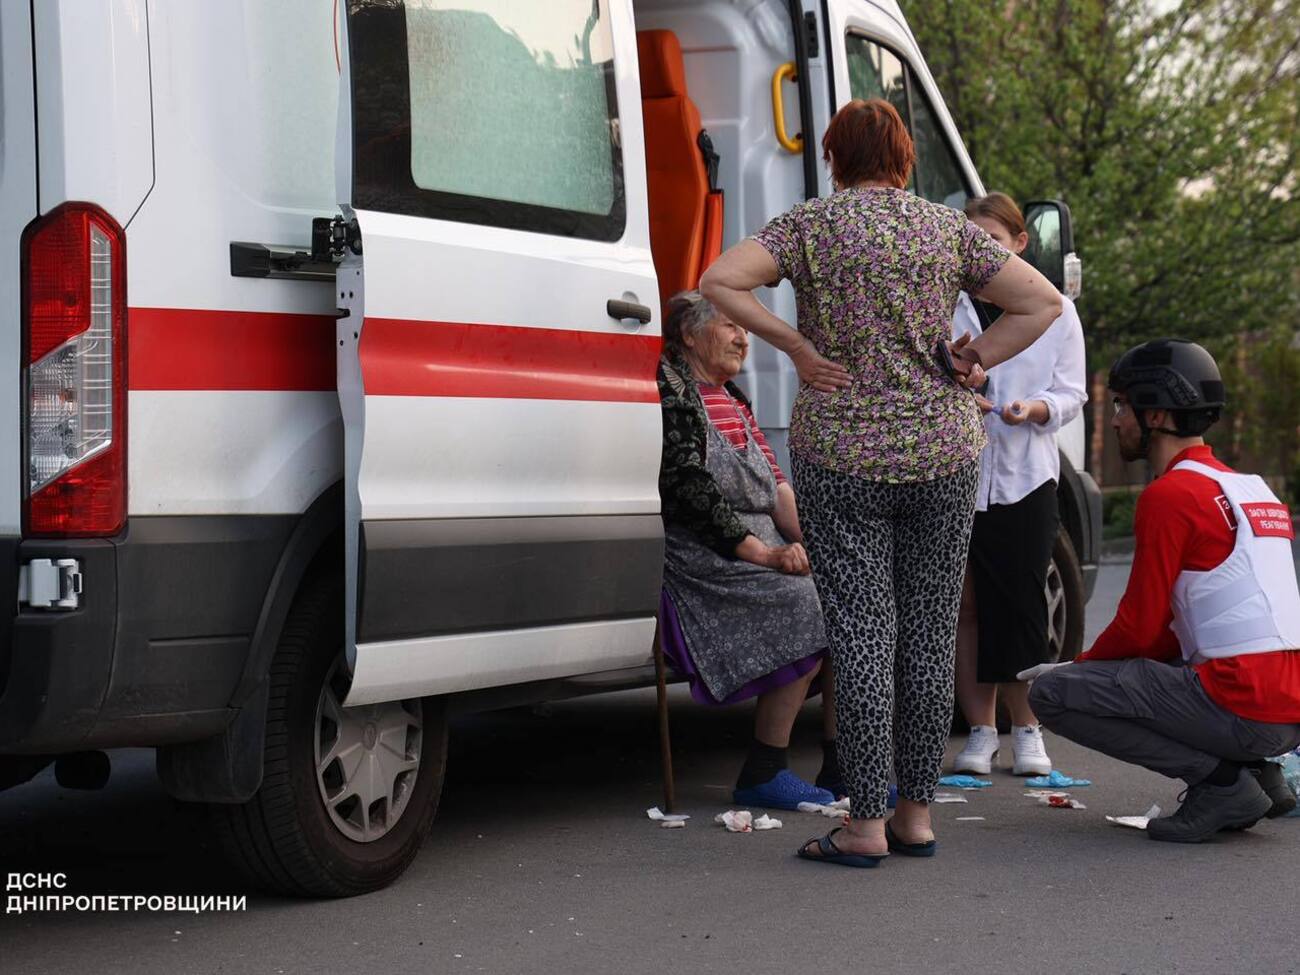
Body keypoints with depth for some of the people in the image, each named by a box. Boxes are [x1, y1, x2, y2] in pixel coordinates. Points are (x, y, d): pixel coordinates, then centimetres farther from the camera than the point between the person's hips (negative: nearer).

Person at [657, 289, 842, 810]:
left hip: (760, 543, 8)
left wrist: (804, 538, -4)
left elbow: (773, 480, 16)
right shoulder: (670, 386, -5)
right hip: (698, 553, -8)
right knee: (803, 600, -27)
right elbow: (687, 485, -14)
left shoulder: (732, 398, 23)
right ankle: (762, 774, -18)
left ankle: (840, 767, -9)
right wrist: (759, 552, -18)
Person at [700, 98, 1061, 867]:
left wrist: (797, 346, -8)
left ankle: (866, 826, 1)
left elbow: (720, 282, -14)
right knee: (929, 633, 10)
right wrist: (977, 362, 3)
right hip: (943, 451, 2)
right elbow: (1044, 303, 3)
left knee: (862, 634, -1)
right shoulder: (949, 228, 5)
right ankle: (918, 813, 16)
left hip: (842, 454, -2)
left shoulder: (812, 225, -2)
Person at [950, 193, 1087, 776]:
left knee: (1019, 605, -2)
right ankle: (980, 730, 11)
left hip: (1025, 473, 0)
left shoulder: (1055, 309, 7)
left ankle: (1027, 729, 10)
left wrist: (1035, 409, -14)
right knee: (966, 605, 2)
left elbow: (1072, 393, 6)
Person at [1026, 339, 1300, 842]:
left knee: (1051, 693, -6)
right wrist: (1091, 666, 18)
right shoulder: (1252, 486, 19)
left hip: (1241, 709, -9)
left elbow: (1139, 627, -9)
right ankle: (1256, 774, 12)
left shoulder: (1170, 495, -9)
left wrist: (1077, 667, 10)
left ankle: (1220, 781, -7)